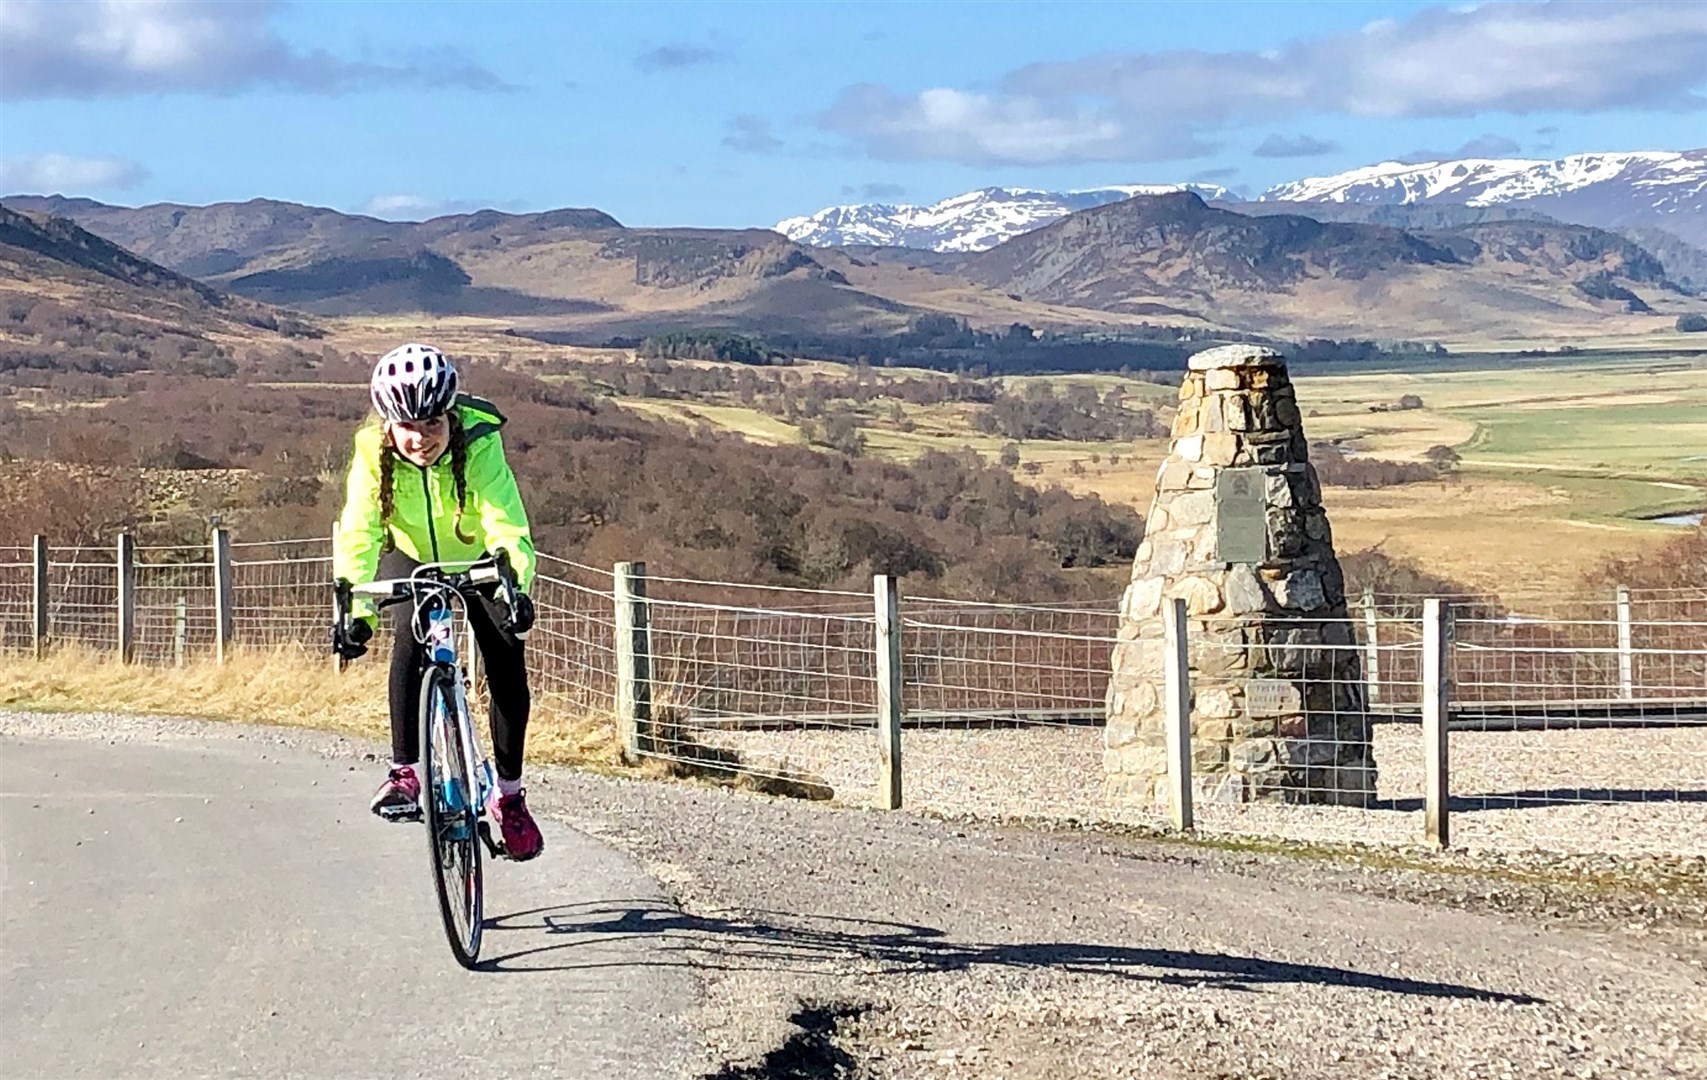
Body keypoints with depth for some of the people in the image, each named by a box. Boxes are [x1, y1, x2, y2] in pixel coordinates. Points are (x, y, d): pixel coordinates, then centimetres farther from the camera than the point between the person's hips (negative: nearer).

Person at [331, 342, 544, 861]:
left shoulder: (479, 443, -34)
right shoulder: (374, 451, -29)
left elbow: (507, 527, -43)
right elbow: (358, 534, -35)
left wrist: (516, 590, -60)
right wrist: (355, 611, -50)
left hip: (478, 559, -1)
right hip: (412, 558, 1)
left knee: (507, 662, -13)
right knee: (410, 637, -27)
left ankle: (509, 794, 4)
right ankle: (406, 770, -17)